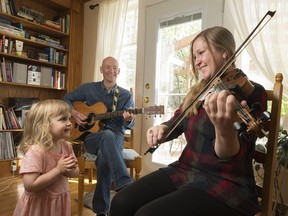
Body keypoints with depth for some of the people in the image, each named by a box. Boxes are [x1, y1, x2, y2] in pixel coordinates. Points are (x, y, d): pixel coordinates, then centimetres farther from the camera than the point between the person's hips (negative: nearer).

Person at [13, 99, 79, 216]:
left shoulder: (67, 146, -5)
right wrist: (58, 169, -26)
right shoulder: (35, 151, -25)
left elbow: (76, 172, 5)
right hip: (39, 205, -6)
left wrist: (69, 170, -16)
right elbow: (30, 185, -27)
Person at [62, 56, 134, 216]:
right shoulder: (88, 88, 8)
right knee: (107, 135, -38)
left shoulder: (126, 95, 7)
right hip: (91, 135, 0)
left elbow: (129, 125, 3)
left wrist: (128, 120, -22)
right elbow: (66, 99, 15)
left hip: (116, 137, 1)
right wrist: (74, 112, -5)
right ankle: (126, 186, -44)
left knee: (104, 156, -35)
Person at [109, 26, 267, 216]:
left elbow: (232, 157, -20)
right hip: (184, 172, 6)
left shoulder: (252, 93, -11)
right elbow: (175, 123, 15)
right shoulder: (198, 91, 9)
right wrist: (162, 130, -8)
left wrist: (225, 129, -42)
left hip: (225, 185, -5)